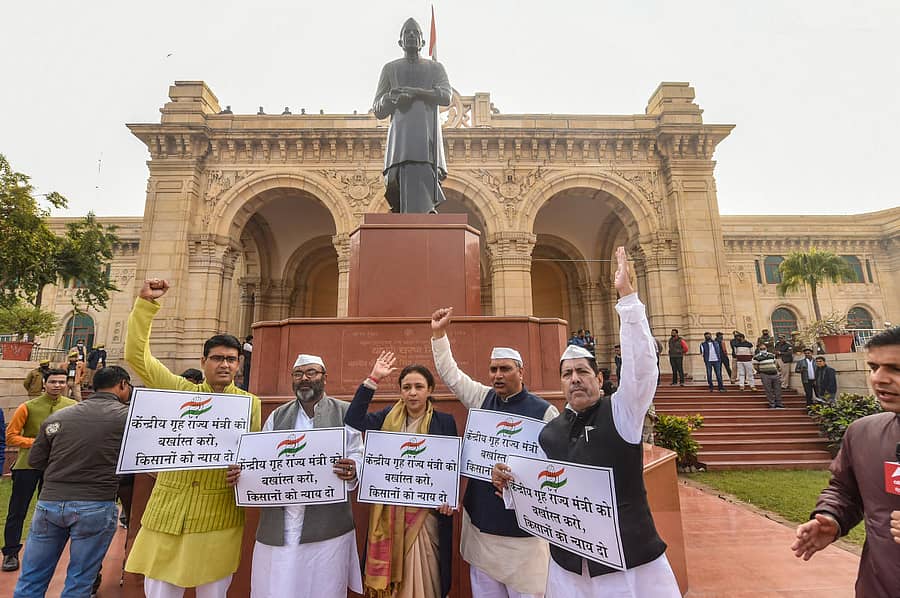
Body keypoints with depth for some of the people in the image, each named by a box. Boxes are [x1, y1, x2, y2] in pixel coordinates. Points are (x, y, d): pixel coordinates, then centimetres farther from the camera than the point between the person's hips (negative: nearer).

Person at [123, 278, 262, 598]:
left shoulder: (250, 403, 3)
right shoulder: (180, 391, 4)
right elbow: (136, 354, 0)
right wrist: (146, 302, -6)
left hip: (218, 517, -1)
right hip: (168, 512, 1)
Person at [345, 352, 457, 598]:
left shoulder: (444, 421, -2)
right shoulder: (389, 417, 3)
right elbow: (353, 421, -12)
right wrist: (373, 379, -14)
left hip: (426, 513, -2)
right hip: (390, 513, 2)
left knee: (422, 576, 8)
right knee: (390, 577, 11)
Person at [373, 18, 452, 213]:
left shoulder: (435, 68, 21)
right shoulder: (390, 69, 20)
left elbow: (446, 96, 1)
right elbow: (378, 111, 15)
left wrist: (415, 91, -12)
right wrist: (388, 99, -8)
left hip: (427, 137, 0)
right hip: (400, 137, 0)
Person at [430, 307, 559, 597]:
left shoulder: (544, 411, -9)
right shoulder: (482, 398, 3)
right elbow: (450, 373, 5)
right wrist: (439, 334, -1)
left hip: (523, 525, -4)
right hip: (481, 519, 5)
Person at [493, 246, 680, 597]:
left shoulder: (621, 412, -7)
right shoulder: (548, 432, 2)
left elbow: (641, 363, -23)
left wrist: (626, 295, -29)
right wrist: (507, 479, -9)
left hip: (631, 563, -3)